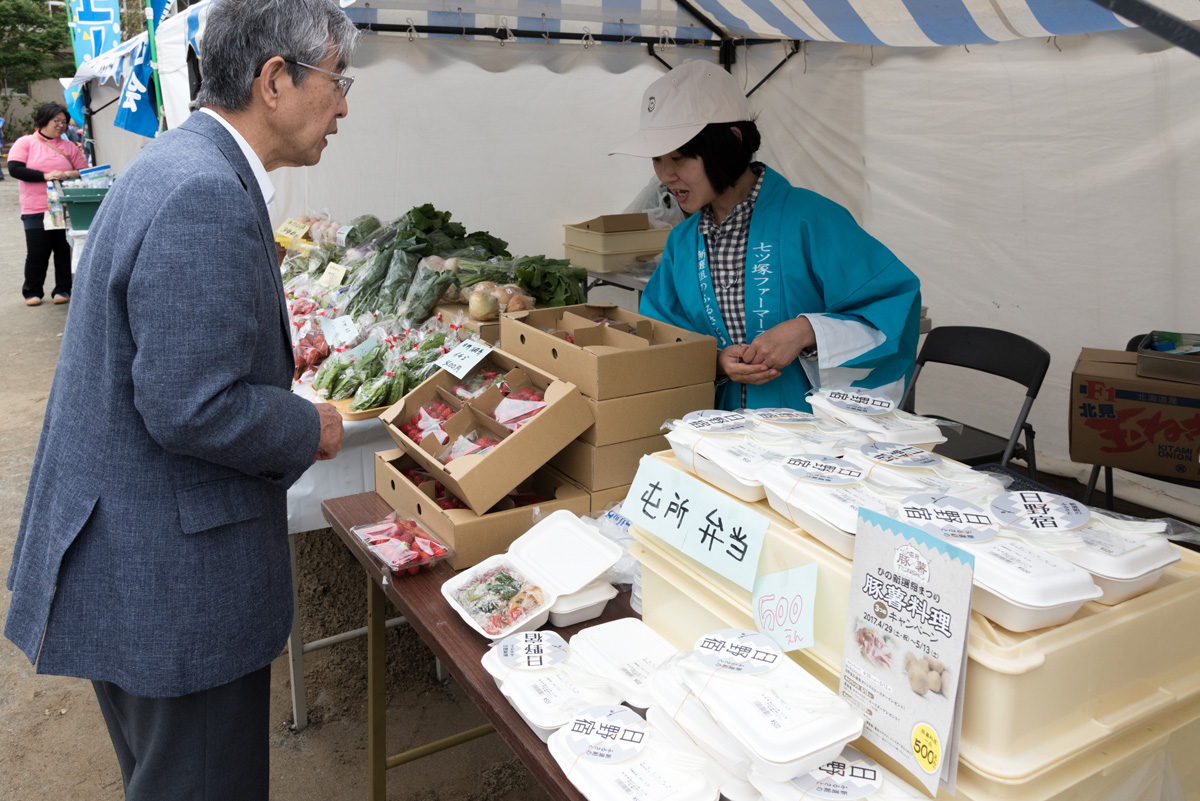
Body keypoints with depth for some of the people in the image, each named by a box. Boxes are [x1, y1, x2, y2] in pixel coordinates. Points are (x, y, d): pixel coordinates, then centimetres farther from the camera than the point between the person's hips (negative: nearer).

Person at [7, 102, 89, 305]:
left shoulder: (69, 147, 9)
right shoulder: (25, 143, 2)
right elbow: (15, 169, -8)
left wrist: (68, 174, -11)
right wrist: (45, 176, -17)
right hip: (36, 211, -2)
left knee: (64, 250, 4)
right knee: (37, 253, -1)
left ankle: (62, 289, 16)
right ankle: (32, 292, 13)